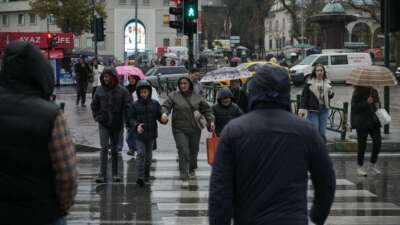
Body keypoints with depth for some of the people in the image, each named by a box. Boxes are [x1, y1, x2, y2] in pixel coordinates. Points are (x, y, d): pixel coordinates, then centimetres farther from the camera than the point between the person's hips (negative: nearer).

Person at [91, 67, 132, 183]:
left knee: (115, 149, 10)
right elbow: (94, 105, 14)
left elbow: (128, 106, -3)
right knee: (104, 148, -9)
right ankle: (102, 174, -11)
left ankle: (115, 173, 21)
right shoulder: (100, 90, 2)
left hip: (117, 124, 0)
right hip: (104, 124, 0)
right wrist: (97, 116, 3)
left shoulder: (122, 91, -5)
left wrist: (123, 119, -9)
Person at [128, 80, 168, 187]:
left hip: (151, 134, 2)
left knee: (148, 156, 13)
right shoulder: (135, 105, -5)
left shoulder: (155, 104, -1)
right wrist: (136, 126, -21)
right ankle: (140, 177, -12)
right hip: (139, 135, -2)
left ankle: (146, 175, 33)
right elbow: (130, 119, -3)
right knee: (141, 154, -13)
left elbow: (159, 116, 0)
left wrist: (164, 119, -24)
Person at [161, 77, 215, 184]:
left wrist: (211, 121, 1)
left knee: (194, 150, 14)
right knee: (183, 151, -13)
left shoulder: (197, 97, 5)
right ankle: (184, 176, -10)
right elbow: (165, 106, -3)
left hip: (194, 129, 3)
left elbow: (206, 110, 11)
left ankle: (192, 169, 41)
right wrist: (164, 113, -25)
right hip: (179, 129, -3)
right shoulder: (173, 96, 0)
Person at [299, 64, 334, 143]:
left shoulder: (327, 82, 8)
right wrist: (302, 109, -12)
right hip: (313, 110, -3)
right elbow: (304, 96, -4)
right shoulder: (309, 83, -4)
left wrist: (330, 92, -8)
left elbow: (331, 96, 16)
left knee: (322, 132, 6)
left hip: (324, 110, 3)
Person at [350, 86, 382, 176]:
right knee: (362, 145, -1)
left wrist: (378, 105, 1)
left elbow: (378, 102, 24)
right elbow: (354, 107, -17)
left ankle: (373, 165, 16)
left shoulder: (374, 91, 8)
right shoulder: (357, 93, -10)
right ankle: (360, 166, 14)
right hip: (361, 123, -6)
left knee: (378, 142, 0)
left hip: (373, 121, 6)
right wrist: (366, 103, -24)